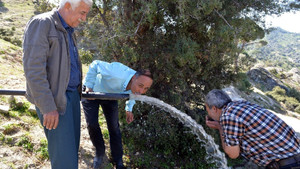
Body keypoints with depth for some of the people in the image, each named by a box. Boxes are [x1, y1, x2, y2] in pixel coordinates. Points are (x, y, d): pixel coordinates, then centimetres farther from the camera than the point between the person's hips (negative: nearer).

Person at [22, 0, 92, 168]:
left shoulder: (67, 31, 14)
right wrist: (48, 107, -23)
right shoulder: (41, 24, -14)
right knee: (64, 152, -6)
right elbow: (33, 68, -21)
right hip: (54, 98, -9)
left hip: (72, 94, 9)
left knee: (72, 144, 14)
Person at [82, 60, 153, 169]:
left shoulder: (137, 84, -23)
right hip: (91, 92, -4)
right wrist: (89, 86, -29)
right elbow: (95, 65, -29)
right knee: (92, 125, -8)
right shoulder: (117, 74, -45)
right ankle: (100, 152, 21)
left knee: (114, 127, 2)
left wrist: (129, 109, -6)